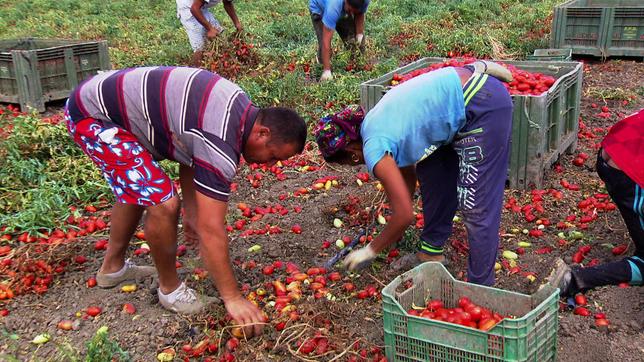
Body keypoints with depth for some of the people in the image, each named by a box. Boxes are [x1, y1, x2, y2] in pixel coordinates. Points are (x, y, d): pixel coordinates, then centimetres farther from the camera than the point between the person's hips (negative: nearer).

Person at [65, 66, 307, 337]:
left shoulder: (239, 109, 1)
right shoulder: (221, 145, -28)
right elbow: (210, 230, -26)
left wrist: (191, 214, 18)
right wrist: (232, 298, -17)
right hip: (92, 116, -10)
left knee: (135, 189, 25)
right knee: (163, 202, -16)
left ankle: (113, 267, 43)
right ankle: (170, 289, 8)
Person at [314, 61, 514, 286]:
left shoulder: (374, 149, -14)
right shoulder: (374, 122, 12)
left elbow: (405, 214, -11)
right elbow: (407, 172, 25)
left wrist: (371, 250, 4)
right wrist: (396, 231, 33)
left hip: (483, 105, -10)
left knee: (476, 207, -6)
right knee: (431, 174, 20)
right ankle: (432, 252, 32)